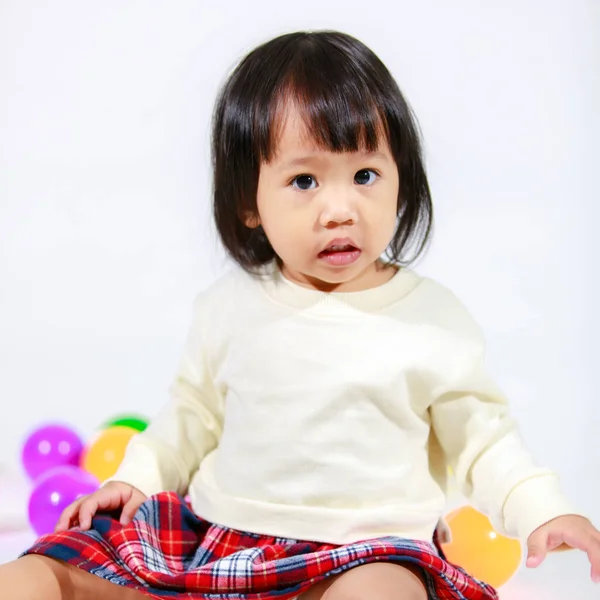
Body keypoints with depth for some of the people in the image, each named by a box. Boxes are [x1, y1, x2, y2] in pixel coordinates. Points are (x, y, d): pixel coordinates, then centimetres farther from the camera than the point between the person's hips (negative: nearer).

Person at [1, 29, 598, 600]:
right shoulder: (229, 306, 4)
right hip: (216, 531, 3)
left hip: (365, 550, -2)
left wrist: (542, 510, -5)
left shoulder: (434, 318, -2)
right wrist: (138, 476, 9)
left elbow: (480, 435, 7)